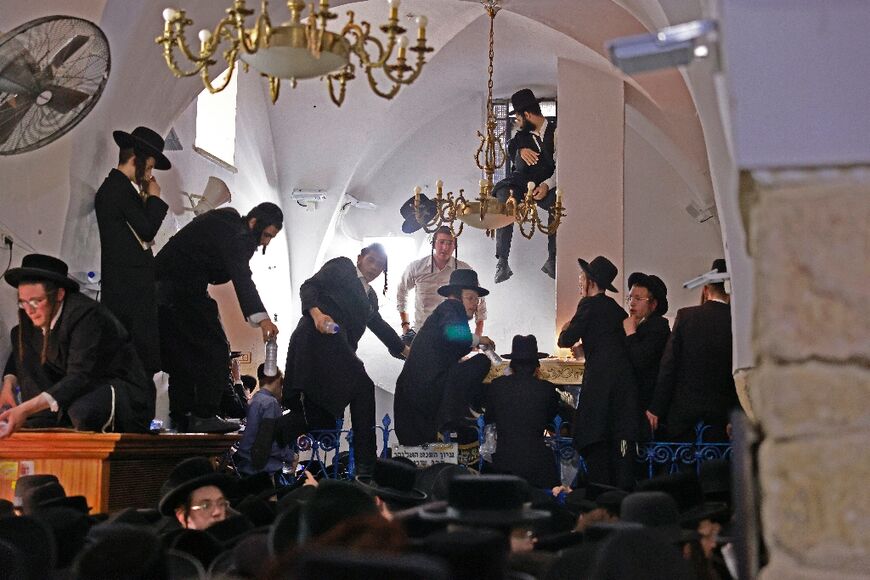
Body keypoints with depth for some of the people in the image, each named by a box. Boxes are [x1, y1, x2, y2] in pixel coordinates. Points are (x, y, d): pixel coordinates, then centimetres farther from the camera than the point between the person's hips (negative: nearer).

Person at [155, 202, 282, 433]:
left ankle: (180, 418, 15)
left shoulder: (226, 221, 16)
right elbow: (241, 278, -29)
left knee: (181, 351, 13)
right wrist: (260, 317, -37)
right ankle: (204, 416, -12)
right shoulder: (233, 233, -17)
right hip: (184, 290, -11)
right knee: (215, 349, -9)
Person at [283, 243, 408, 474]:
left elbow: (379, 325, 38)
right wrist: (316, 313, -18)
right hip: (320, 337, -9)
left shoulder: (370, 295, 32)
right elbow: (309, 287, 0)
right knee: (362, 387, -16)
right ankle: (366, 461, -19)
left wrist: (404, 350, 37)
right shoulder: (342, 266, 10)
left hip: (338, 347, 9)